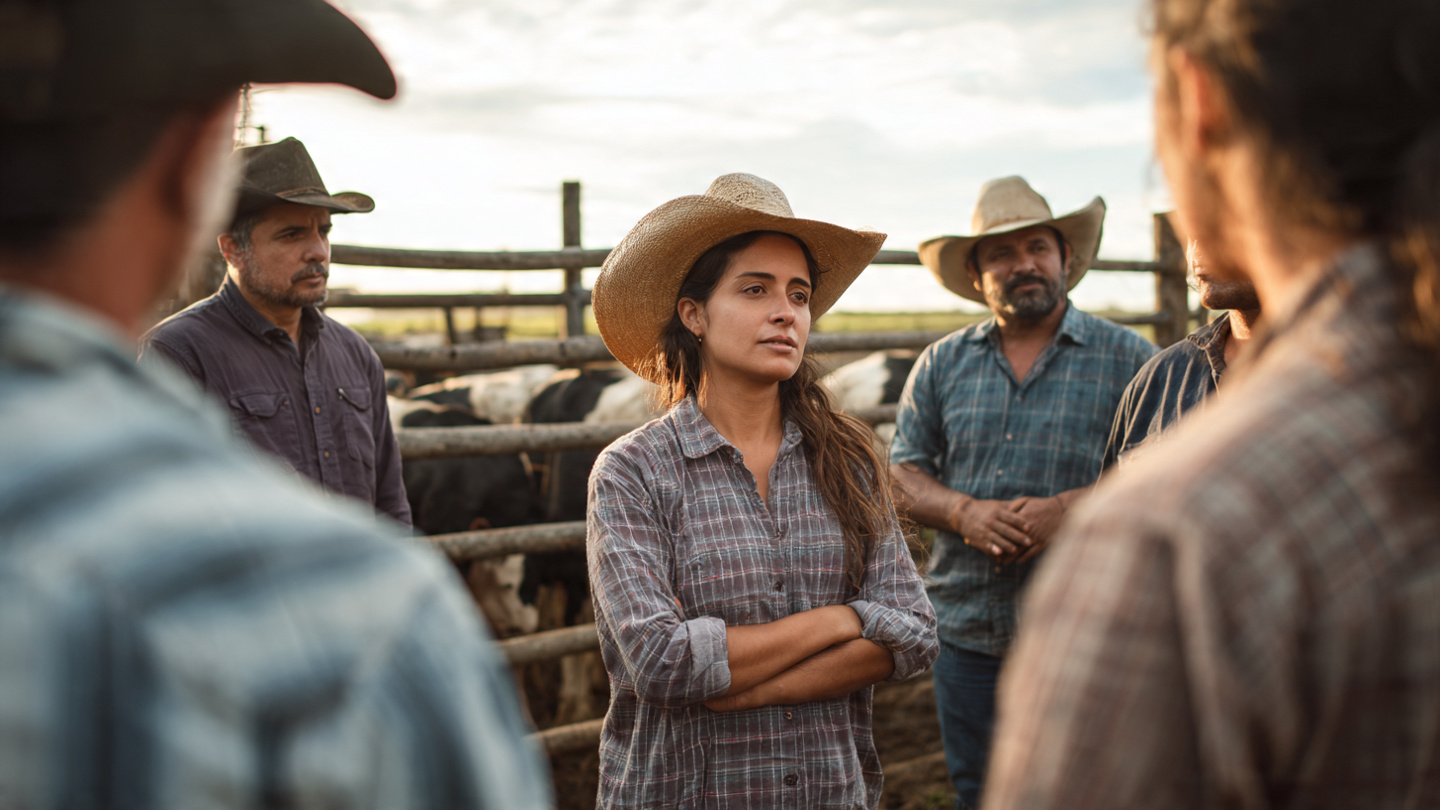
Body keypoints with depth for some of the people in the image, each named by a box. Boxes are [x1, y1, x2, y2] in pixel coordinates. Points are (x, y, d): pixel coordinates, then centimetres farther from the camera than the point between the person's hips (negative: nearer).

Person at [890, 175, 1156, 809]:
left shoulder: (1127, 358, 0)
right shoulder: (941, 365, 9)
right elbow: (903, 474, 7)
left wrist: (1067, 508, -18)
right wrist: (965, 512, -13)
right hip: (967, 632, 3)